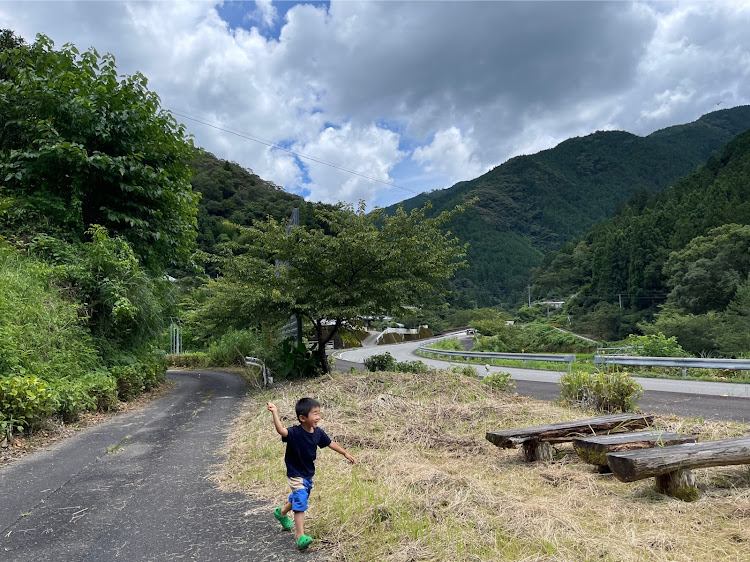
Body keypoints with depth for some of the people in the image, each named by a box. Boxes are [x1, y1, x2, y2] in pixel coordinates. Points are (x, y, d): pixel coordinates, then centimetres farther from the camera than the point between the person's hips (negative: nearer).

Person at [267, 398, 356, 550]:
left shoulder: (318, 432, -10)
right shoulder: (295, 433, -28)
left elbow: (330, 443, 6)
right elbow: (281, 430, -49)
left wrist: (345, 454, 13)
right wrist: (275, 413, -63)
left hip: (309, 473, 8)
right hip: (296, 475, -7)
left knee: (297, 498, 27)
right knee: (300, 503, -14)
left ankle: (281, 512, 55)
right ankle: (300, 537, -6)